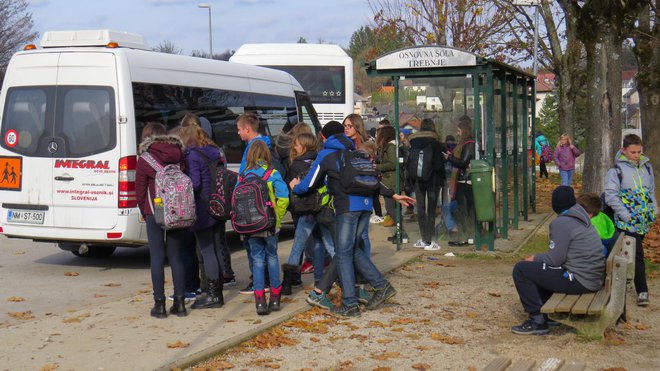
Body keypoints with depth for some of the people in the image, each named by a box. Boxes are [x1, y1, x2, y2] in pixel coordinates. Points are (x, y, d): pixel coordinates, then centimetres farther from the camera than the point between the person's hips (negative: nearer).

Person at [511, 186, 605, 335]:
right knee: (539, 268, 28)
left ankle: (538, 321, -2)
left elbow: (555, 259, -16)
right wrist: (538, 258, 15)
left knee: (521, 269, -5)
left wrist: (535, 258, 1)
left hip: (580, 280, -9)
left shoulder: (561, 223, -14)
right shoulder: (581, 219, 13)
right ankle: (547, 313, 26)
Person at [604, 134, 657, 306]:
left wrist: (654, 211, 11)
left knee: (635, 253, 12)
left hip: (644, 221, 5)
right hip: (627, 222, -5)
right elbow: (611, 195, -14)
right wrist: (626, 215, -18)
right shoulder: (617, 170, -9)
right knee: (637, 255, -8)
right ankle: (642, 291, -4)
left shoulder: (647, 167, 10)